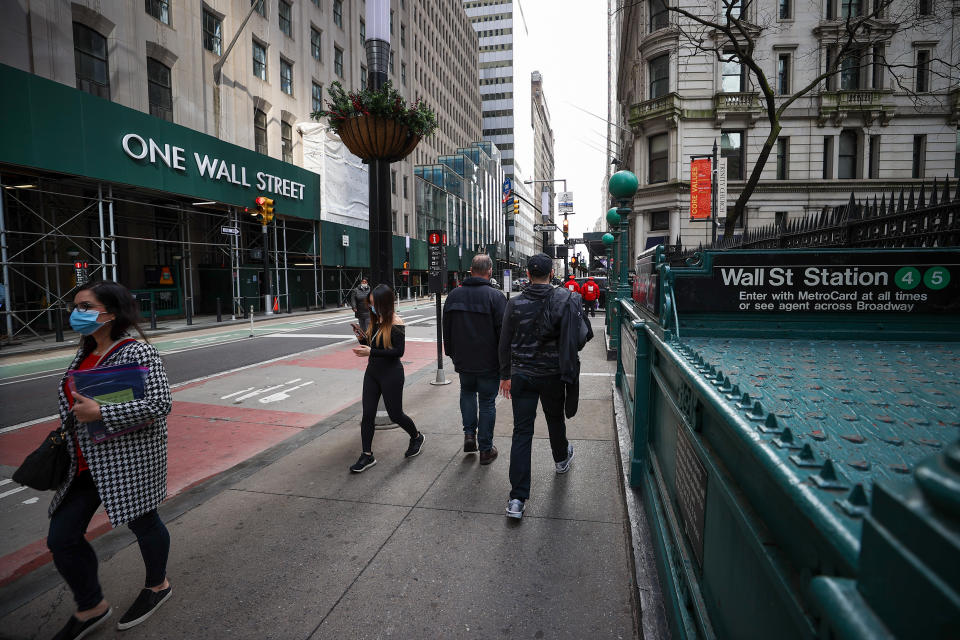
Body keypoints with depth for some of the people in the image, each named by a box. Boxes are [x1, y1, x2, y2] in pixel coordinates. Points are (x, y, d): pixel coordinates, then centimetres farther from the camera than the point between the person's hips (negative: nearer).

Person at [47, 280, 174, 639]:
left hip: (130, 461, -8)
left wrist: (100, 414, -27)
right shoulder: (84, 354, 9)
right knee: (61, 538, 11)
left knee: (142, 523, 11)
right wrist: (65, 430, 18)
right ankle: (91, 609, 32)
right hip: (86, 463, 9)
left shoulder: (138, 352, -18)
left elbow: (160, 404, -26)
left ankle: (158, 586, 38)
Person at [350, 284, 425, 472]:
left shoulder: (395, 322, -15)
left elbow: (399, 351, -20)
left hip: (391, 374, -7)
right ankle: (367, 455, 14)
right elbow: (371, 344, 13)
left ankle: (416, 437, 34)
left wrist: (371, 352, -23)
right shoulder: (376, 320, 7)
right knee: (367, 414, 4)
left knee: (395, 414, 6)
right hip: (372, 372, 7)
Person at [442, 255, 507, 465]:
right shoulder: (495, 297, -13)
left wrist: (452, 354, 21)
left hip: (463, 361, 4)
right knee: (487, 402, 7)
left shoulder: (453, 295, 2)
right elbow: (503, 332, -12)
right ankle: (486, 449, 15)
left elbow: (446, 329, 11)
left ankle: (469, 434, 15)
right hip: (489, 363, -4)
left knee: (467, 392, 27)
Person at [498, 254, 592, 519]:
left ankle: (517, 499, -1)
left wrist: (506, 375, 8)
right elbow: (581, 336, -9)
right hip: (553, 375, 0)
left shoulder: (515, 304, -6)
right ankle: (561, 459, 54)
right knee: (555, 419, 25)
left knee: (521, 432, 1)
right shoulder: (566, 300, -9)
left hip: (521, 375, 0)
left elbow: (505, 343, -1)